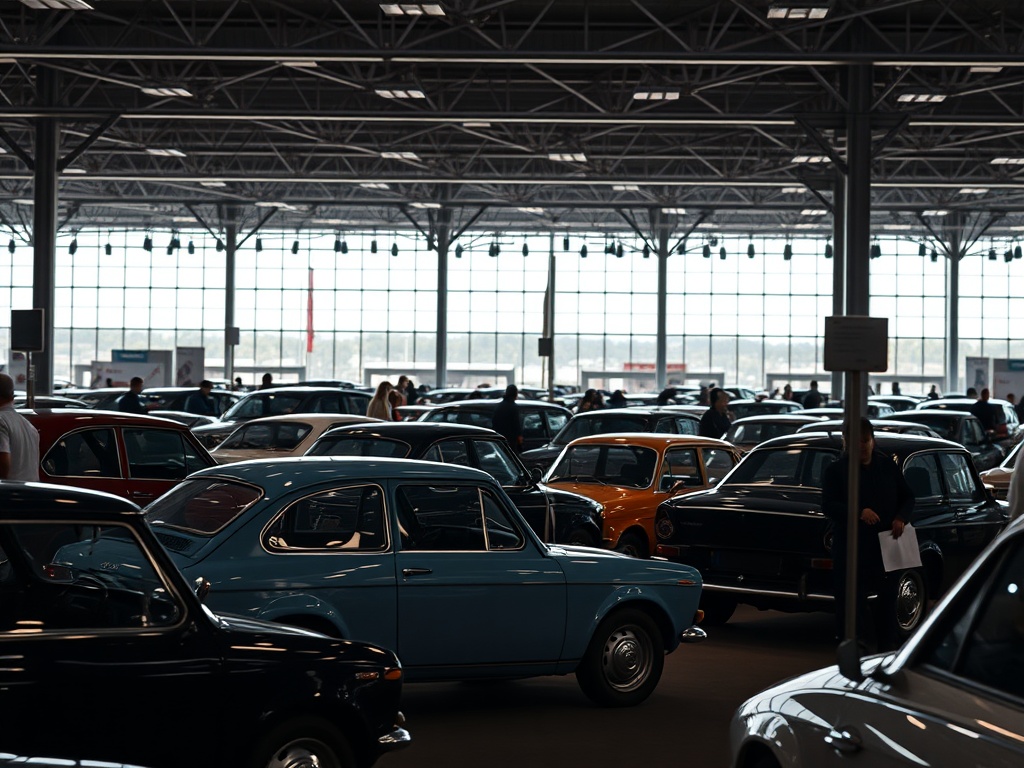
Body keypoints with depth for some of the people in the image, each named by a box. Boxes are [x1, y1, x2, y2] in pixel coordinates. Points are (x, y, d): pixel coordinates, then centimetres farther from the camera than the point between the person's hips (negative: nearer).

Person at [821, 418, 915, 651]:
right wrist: (859, 512, -28)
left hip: (887, 547, 4)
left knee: (888, 599, 10)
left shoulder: (888, 466, 10)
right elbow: (828, 506, -11)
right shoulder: (835, 471, 0)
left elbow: (907, 497, 13)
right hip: (851, 550, -3)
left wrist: (901, 518, -9)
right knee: (853, 602, -3)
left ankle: (888, 646, 20)